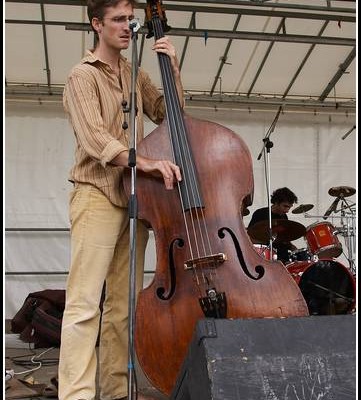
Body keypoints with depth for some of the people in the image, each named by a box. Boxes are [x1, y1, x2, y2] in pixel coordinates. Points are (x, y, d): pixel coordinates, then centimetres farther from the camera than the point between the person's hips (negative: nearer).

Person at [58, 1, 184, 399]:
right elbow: (94, 139, -16)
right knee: (85, 302, -11)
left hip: (134, 197, 7)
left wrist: (172, 70, 5)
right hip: (97, 194, -6)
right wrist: (143, 161, -30)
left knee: (124, 303, 7)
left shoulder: (136, 76, 19)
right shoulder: (83, 75, -2)